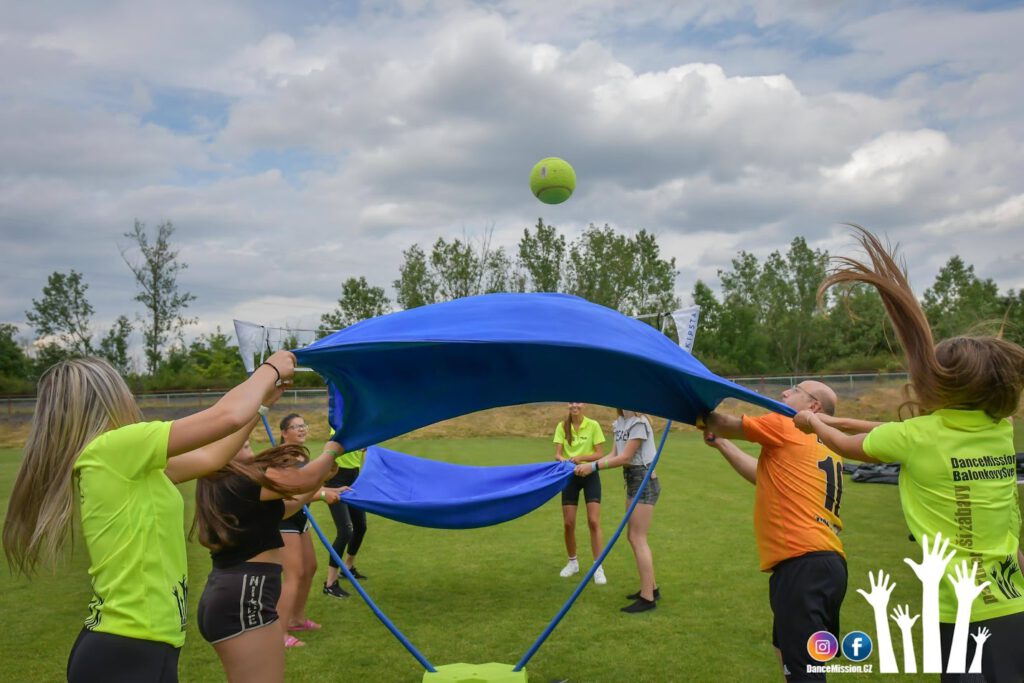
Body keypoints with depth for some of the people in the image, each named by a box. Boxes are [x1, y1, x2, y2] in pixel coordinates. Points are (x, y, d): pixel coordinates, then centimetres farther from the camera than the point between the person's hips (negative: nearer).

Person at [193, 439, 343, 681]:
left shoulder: (216, 486, 15)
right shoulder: (243, 479, -13)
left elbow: (272, 511, 25)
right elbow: (308, 478, -13)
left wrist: (318, 494, 27)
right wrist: (330, 451, 6)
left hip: (226, 597, 10)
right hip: (242, 599, -10)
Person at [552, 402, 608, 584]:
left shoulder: (593, 425, -8)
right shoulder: (562, 426, -1)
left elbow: (600, 454, -11)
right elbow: (557, 454, -6)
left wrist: (581, 457, -28)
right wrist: (564, 460, -29)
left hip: (590, 476, -2)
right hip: (570, 477, 2)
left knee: (593, 522, -8)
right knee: (568, 523, 5)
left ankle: (598, 568, -1)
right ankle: (572, 562, 25)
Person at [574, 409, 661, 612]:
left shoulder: (639, 422, -18)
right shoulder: (619, 423, 9)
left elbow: (625, 458, -20)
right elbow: (614, 455, 5)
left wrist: (593, 466, -19)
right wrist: (587, 464, -7)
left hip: (645, 482, -9)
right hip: (632, 481, 9)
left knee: (638, 538, -7)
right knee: (634, 537, 14)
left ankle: (647, 598, -2)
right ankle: (651, 588, 25)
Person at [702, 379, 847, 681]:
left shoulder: (784, 427, -2)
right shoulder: (826, 448, 22)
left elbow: (729, 425, 7)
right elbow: (764, 475, 31)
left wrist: (705, 416, 28)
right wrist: (719, 443, 35)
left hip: (802, 564, -10)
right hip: (828, 562, 10)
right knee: (789, 654, 26)